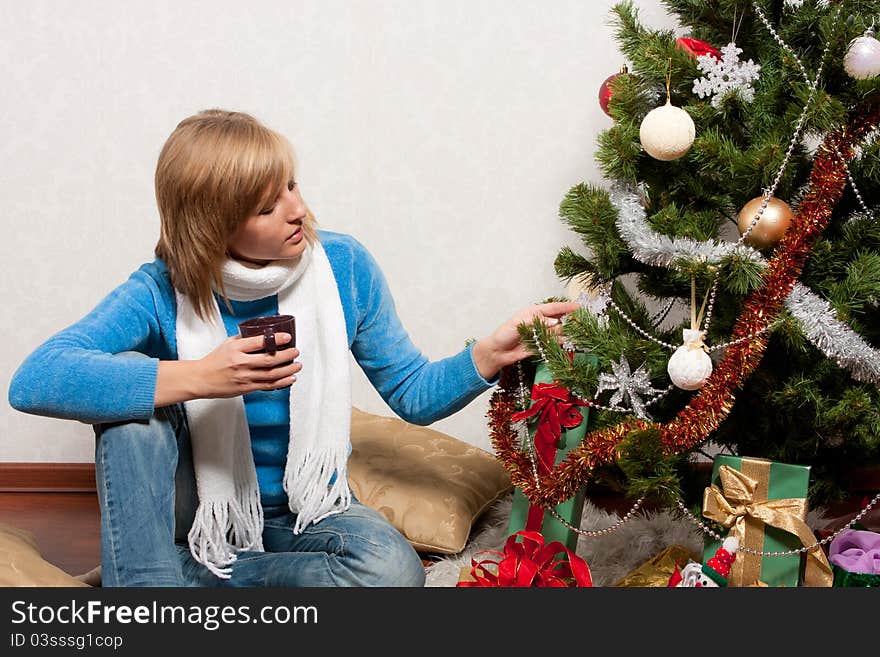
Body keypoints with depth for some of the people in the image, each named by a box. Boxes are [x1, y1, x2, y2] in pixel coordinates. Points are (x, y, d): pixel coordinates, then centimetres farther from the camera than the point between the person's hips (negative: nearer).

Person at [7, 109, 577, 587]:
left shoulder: (343, 266, -10)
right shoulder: (166, 292, -18)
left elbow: (412, 394, -1)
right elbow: (33, 382, -31)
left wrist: (494, 352, -19)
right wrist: (198, 377, -38)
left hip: (305, 514, 2)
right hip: (200, 515, -1)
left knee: (394, 570, -32)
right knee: (129, 377, -27)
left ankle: (187, 577, -15)